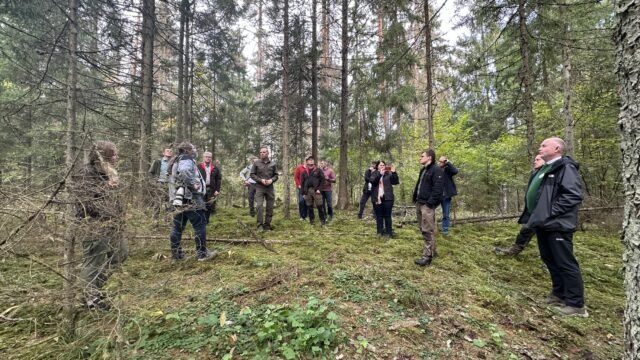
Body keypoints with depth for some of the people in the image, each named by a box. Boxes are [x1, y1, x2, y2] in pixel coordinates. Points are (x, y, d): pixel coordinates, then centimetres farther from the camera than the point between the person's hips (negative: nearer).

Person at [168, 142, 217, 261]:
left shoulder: (177, 161, 22)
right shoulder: (186, 160, -11)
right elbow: (184, 172, -33)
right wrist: (193, 184, -23)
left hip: (180, 199, 10)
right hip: (190, 198, -10)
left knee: (178, 226, 11)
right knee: (200, 225, -4)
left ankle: (176, 253, 17)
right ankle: (202, 253, 1)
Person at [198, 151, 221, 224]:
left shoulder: (215, 168, 9)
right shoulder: (199, 167, 2)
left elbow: (219, 180, 7)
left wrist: (217, 190, -2)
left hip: (211, 190, 3)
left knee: (209, 207, 6)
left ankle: (206, 221, 18)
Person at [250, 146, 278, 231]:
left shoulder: (273, 164, 8)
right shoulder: (256, 163, 2)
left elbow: (276, 175, 12)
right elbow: (252, 174, 2)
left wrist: (271, 180, -9)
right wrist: (260, 180, -12)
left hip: (270, 188, 3)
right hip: (259, 187, -2)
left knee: (270, 207, 5)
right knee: (260, 206, -12)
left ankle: (267, 225, 16)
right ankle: (260, 225, -4)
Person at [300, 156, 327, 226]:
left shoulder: (318, 170, 3)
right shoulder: (304, 172, 12)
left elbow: (323, 180, 0)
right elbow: (302, 183, 13)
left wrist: (319, 189, -9)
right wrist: (303, 192, 7)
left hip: (316, 191, -3)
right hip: (307, 191, 3)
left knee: (320, 206, -4)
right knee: (309, 207, 8)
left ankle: (323, 220, 4)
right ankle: (311, 220, 19)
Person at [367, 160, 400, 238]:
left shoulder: (389, 174, 6)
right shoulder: (374, 174, 8)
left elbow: (396, 182, -3)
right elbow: (372, 181, -12)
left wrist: (394, 172, -17)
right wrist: (380, 174, -24)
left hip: (387, 198, -1)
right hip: (377, 198, 1)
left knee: (387, 216, 0)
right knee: (379, 216, 6)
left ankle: (388, 233, 4)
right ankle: (380, 232, 14)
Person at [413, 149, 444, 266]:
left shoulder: (437, 171, -11)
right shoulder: (423, 170, 19)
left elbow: (437, 189, -19)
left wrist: (430, 203, -22)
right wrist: (415, 198, 16)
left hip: (427, 205, -10)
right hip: (419, 203, 10)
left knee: (428, 230, -7)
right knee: (423, 229, 16)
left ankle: (427, 256, -4)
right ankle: (431, 250, 28)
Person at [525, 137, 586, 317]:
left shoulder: (566, 167, -12)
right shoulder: (544, 169, 17)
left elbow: (574, 195, -22)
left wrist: (551, 212, -21)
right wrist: (535, 216, 14)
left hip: (557, 224, -10)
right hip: (543, 223, 10)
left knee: (565, 263, -2)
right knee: (550, 260, 18)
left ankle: (575, 304, 9)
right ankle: (559, 293, 32)